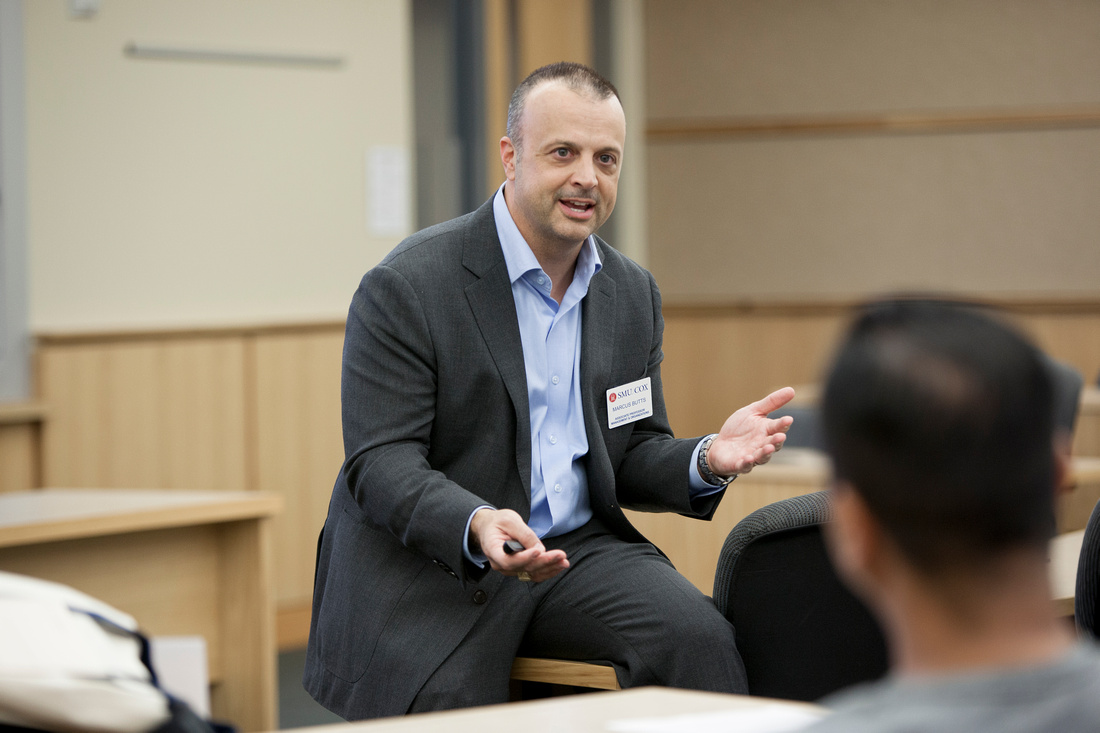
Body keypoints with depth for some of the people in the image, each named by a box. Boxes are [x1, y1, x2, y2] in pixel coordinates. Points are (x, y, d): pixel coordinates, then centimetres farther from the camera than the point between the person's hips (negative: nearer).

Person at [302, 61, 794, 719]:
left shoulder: (633, 293, 12)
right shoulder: (406, 287, -9)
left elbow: (633, 459, 16)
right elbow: (381, 465, -14)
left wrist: (707, 460, -8)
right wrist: (478, 527, -34)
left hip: (580, 547, 5)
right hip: (434, 564, -5)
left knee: (698, 635, -24)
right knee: (453, 706, -32)